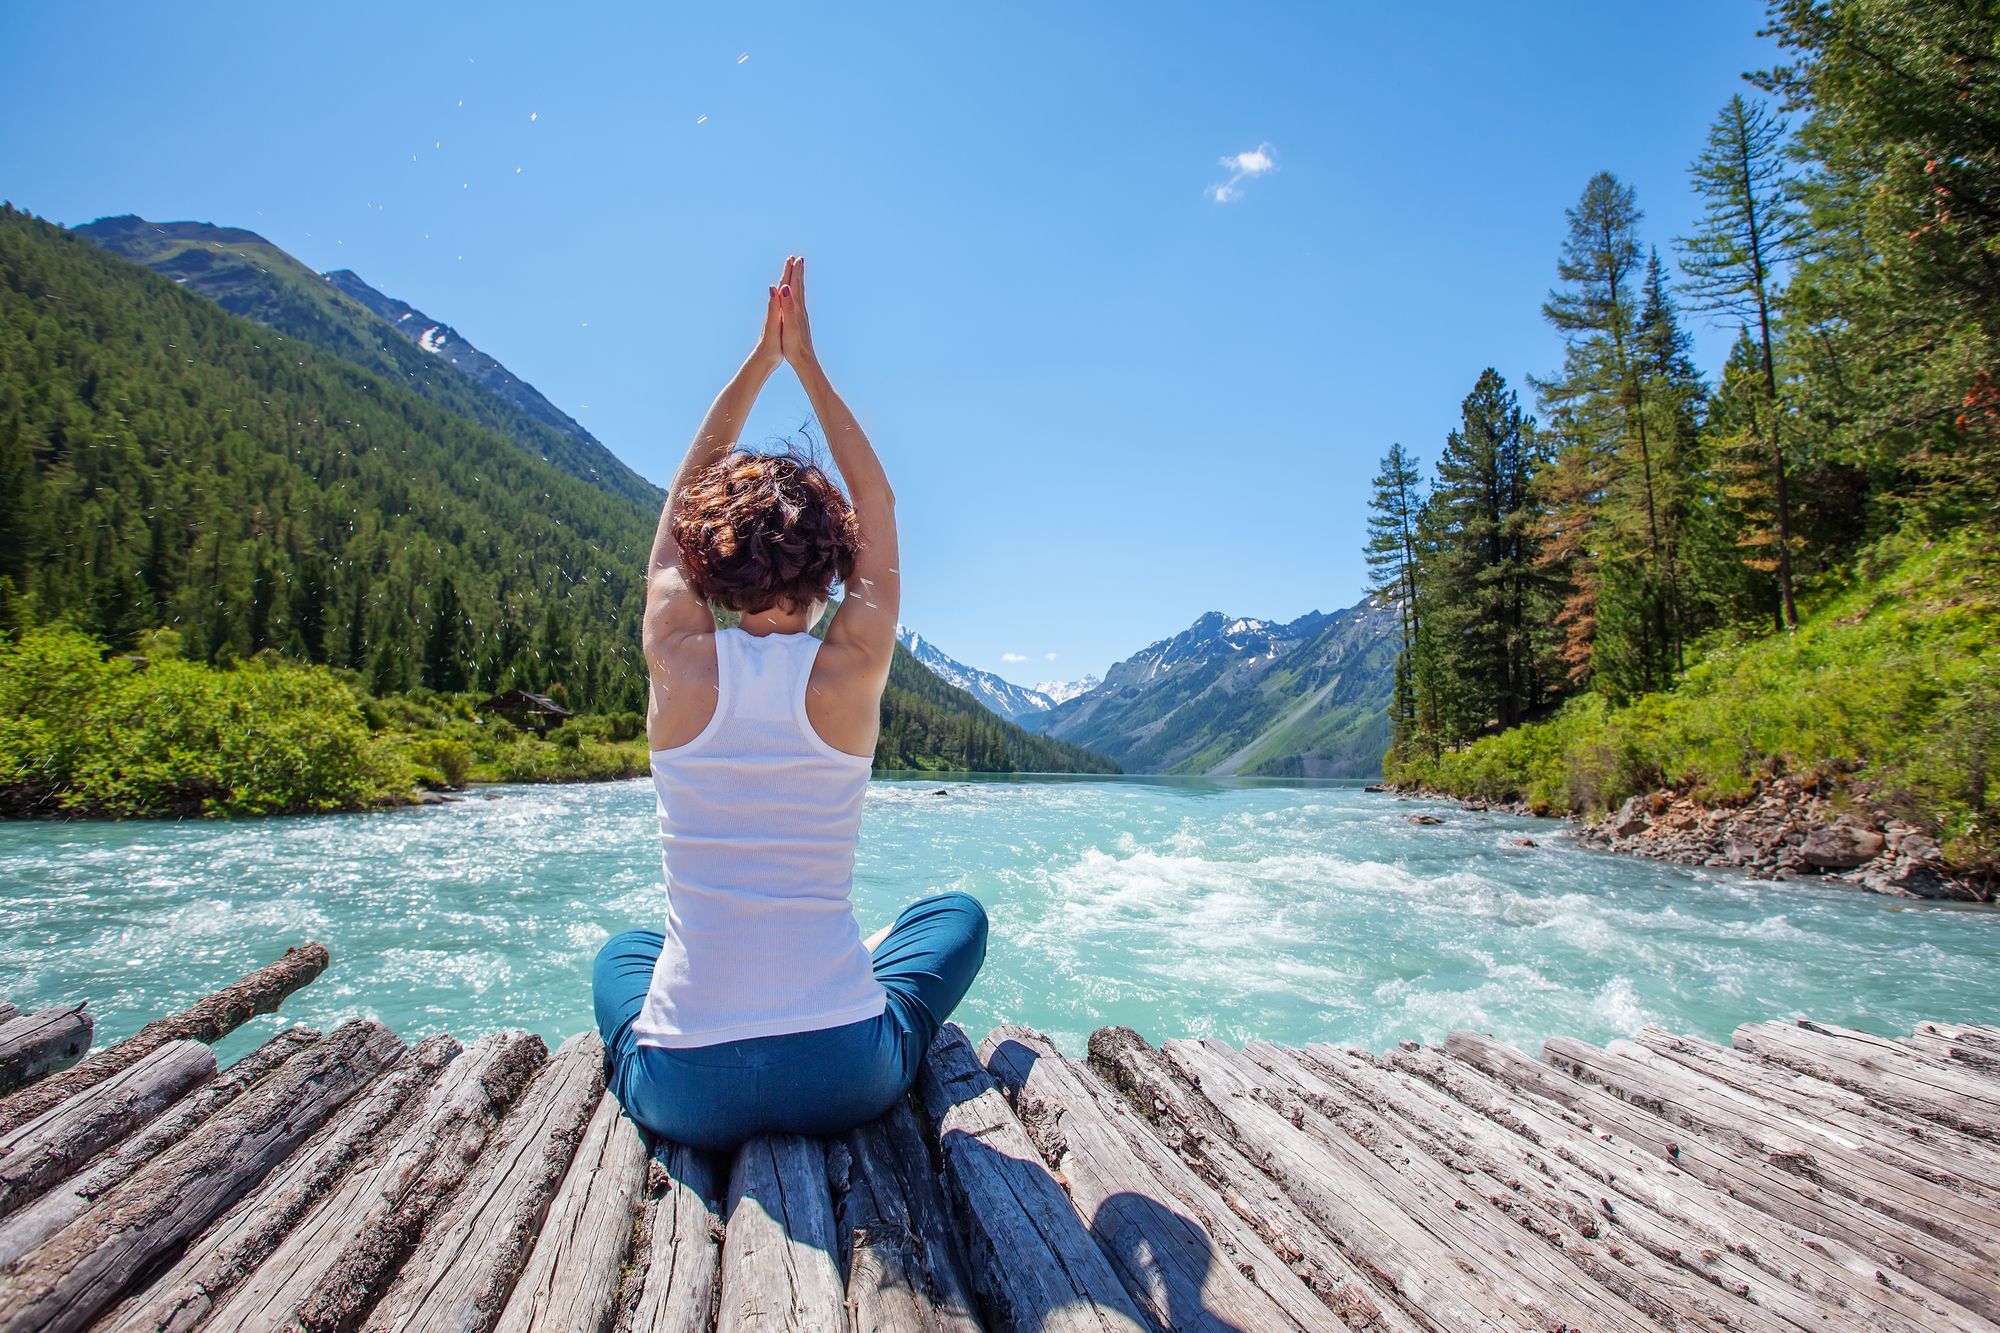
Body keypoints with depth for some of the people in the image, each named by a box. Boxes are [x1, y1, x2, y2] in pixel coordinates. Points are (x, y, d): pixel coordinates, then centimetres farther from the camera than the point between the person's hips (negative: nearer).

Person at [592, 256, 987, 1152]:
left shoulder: (680, 663, -8)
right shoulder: (851, 671, -10)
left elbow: (685, 494, 10)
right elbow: (876, 506, 7)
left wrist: (760, 360, 14)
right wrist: (804, 363, 12)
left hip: (684, 1094, 3)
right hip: (844, 1080, -2)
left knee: (622, 953, 38)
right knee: (958, 914, 28)